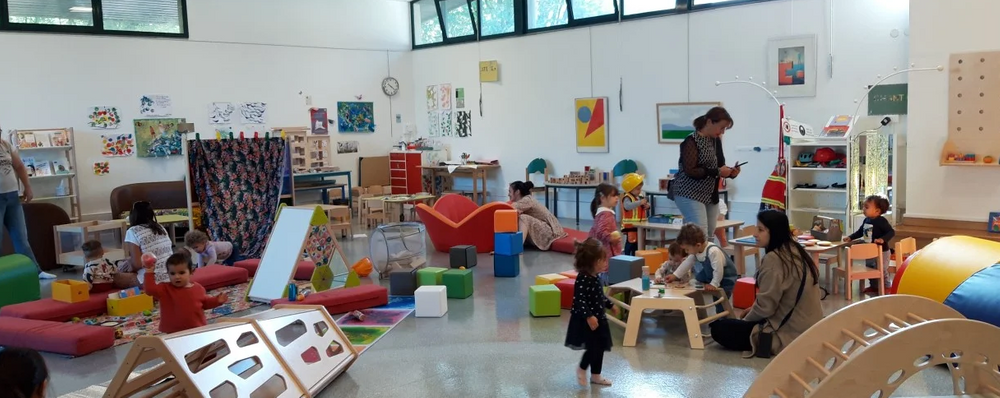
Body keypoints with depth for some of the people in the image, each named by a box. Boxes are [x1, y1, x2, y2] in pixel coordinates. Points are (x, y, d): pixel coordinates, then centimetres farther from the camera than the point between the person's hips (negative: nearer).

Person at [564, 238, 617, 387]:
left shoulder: (595, 277, 7)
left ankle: (596, 375, 26)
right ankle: (581, 369, 17)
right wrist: (589, 316, -33)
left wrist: (610, 306, 30)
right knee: (593, 348, -8)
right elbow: (579, 300, -28)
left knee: (600, 348, 13)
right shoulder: (583, 279, -23)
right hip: (586, 321, -9)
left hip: (598, 319, 9)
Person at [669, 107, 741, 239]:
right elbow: (690, 171, -22)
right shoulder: (692, 141, -13)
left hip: (710, 195, 8)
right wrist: (717, 172, -21)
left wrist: (730, 173, 1)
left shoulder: (716, 141, 11)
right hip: (690, 194, -8)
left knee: (709, 234, 7)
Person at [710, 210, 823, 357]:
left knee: (718, 328, -3)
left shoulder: (773, 259, -22)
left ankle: (776, 345, -5)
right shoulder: (796, 251, 6)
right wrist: (754, 310, 16)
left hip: (790, 332, -10)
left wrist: (745, 319, -1)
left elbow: (765, 307, -20)